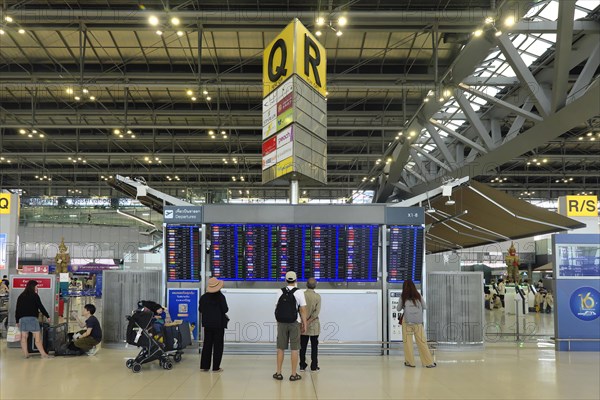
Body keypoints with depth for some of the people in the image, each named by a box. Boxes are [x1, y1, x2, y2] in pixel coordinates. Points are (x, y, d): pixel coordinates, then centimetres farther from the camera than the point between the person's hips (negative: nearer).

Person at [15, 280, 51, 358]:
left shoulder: (21, 296, 15)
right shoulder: (35, 296, 0)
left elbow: (17, 310, 15)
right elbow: (41, 307, -1)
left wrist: (17, 321, 21)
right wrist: (47, 316, 8)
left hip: (22, 319, 5)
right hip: (32, 318, -5)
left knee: (24, 337, 7)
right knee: (37, 337, -4)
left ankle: (26, 354, 8)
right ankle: (43, 354, -4)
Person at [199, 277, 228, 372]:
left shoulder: (203, 297, -1)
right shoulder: (220, 297, -14)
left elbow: (200, 310, 5)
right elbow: (225, 310, -13)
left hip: (207, 324, 4)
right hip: (219, 324, -4)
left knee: (207, 344, 13)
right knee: (218, 345, 4)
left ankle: (204, 366, 14)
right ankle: (216, 367, 4)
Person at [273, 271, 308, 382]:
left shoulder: (280, 292, 2)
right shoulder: (299, 293, -7)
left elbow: (277, 308, 5)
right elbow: (303, 310, -8)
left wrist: (278, 322, 15)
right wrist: (304, 324, -1)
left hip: (281, 323, 3)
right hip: (294, 323, -3)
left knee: (280, 348, 9)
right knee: (294, 349, 3)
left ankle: (278, 373, 13)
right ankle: (293, 374, 6)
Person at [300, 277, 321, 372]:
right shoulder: (317, 296, -7)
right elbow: (317, 311, -15)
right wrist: (309, 321, -15)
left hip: (303, 324, 1)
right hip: (314, 325, -1)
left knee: (303, 346, 9)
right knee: (314, 346, 8)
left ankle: (302, 366, 11)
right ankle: (314, 366, 9)